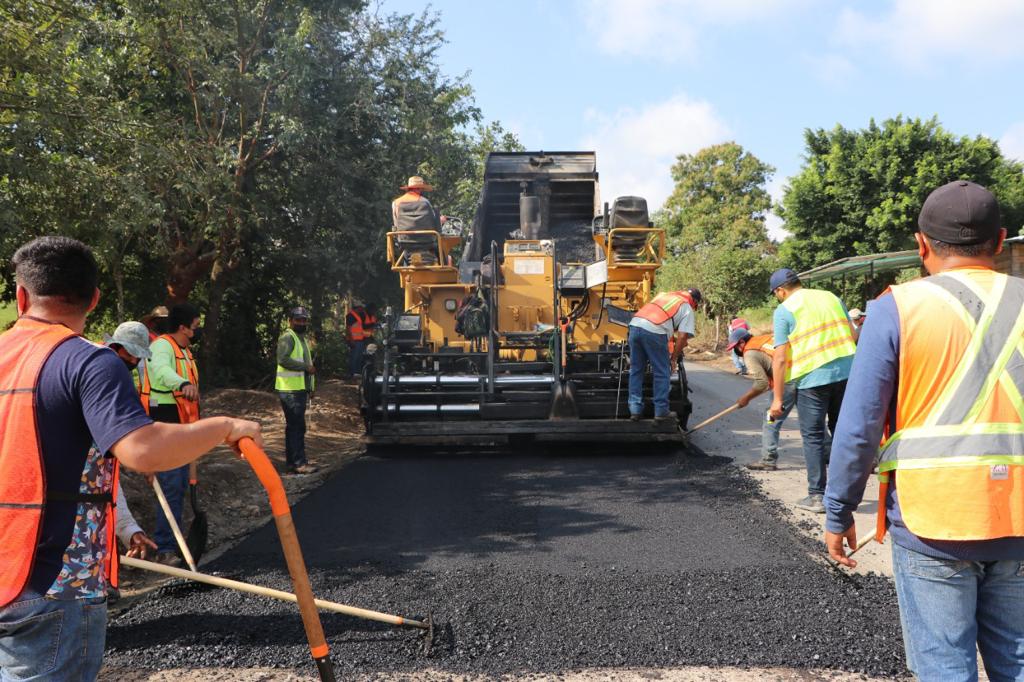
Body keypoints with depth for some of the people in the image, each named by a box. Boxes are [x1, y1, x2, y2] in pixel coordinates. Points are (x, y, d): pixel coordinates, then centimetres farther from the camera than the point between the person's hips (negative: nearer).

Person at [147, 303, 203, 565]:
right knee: (170, 487, -11)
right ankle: (164, 549, -7)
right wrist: (183, 384, -59)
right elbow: (160, 369, -39)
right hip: (165, 426, -10)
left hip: (182, 426, 10)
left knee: (181, 486, 15)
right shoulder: (161, 346, -15)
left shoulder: (184, 350, 16)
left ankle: (175, 539, 26)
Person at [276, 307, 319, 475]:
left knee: (294, 426, 12)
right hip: (290, 390, -10)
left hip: (299, 389, 10)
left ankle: (292, 462, 17)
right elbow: (283, 359, -23)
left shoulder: (301, 338, 21)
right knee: (297, 426, -12)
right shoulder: (287, 338, -10)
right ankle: (300, 463, -12)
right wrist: (306, 367, -20)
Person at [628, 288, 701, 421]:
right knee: (662, 373, 9)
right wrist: (674, 358, 14)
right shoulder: (687, 309, 13)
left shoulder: (665, 295, 31)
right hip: (654, 331, -6)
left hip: (635, 324, 6)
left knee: (636, 370, 16)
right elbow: (682, 336, 4)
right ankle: (661, 412, 13)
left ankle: (635, 410, 18)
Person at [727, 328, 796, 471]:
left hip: (789, 382, -8)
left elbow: (762, 382, -12)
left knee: (771, 421, 1)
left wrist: (746, 398, 2)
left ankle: (768, 461, 3)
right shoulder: (765, 338, 19)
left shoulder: (750, 353, -4)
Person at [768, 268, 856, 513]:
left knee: (813, 437, 6)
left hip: (813, 378, -5)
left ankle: (817, 496, 9)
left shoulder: (784, 310, -2)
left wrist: (778, 398, -3)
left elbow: (780, 358, -6)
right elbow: (853, 335, 15)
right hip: (846, 373, 5)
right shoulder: (831, 297, 14)